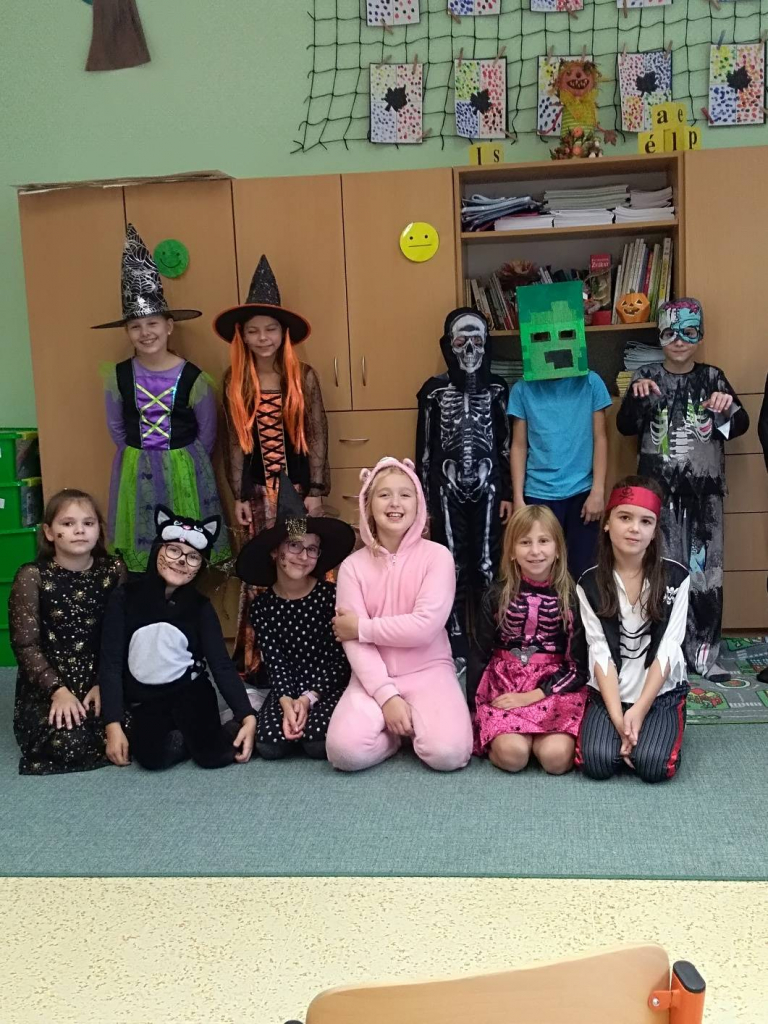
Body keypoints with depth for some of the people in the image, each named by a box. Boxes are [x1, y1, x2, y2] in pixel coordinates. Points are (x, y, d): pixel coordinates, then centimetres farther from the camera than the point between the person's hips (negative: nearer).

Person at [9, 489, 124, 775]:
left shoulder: (113, 571, 1)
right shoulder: (32, 576, -7)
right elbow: (25, 644, -9)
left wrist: (104, 684, -11)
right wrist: (58, 690, -17)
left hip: (100, 680, 3)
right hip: (45, 687, -2)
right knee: (71, 744, -25)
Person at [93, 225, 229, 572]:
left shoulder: (193, 378, -11)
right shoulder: (117, 376, -4)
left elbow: (207, 434, 0)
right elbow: (116, 428, 9)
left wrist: (181, 465, 5)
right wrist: (139, 458, 9)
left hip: (184, 472, -2)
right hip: (135, 474, 2)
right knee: (140, 553, 8)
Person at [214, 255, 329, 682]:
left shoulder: (304, 377, -4)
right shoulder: (235, 382, 1)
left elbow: (317, 436, -2)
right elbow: (235, 442, 3)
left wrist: (316, 490, -5)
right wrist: (239, 496, 1)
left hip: (298, 484, -1)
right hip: (258, 488, 1)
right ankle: (257, 659, 11)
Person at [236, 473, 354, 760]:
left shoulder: (331, 595, -6)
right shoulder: (262, 605, 0)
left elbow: (338, 658, -7)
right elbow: (274, 663, -6)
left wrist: (308, 698, -19)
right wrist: (286, 702, -24)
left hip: (328, 686, -2)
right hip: (286, 689, 2)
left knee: (319, 744, -27)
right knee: (269, 746, -23)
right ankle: (295, 718, 10)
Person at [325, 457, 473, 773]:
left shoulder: (436, 555, -6)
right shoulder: (353, 566, -1)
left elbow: (425, 626, -18)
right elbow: (354, 642, -7)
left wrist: (361, 627, -11)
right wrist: (386, 696, -18)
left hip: (428, 670, -1)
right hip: (374, 676, 1)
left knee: (447, 753, -26)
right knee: (345, 751, -25)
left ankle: (412, 720, 7)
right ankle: (394, 727, 6)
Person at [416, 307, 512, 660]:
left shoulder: (498, 388, 4)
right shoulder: (434, 390, 0)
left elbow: (508, 444, 7)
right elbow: (424, 448, 2)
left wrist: (508, 494, 2)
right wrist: (424, 501, 0)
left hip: (488, 490, 1)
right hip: (448, 492, -1)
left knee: (487, 565, 2)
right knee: (453, 567, 3)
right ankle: (457, 648, 11)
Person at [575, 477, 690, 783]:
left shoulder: (676, 578, -5)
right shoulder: (590, 584, -3)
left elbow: (668, 650, -8)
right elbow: (600, 653, -8)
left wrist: (639, 711, -16)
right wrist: (618, 717, -18)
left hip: (661, 692, -1)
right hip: (608, 693, 1)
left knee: (653, 765, -23)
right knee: (598, 761, -22)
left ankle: (658, 728, 11)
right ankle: (617, 727, 12)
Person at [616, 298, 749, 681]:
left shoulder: (712, 377, 4)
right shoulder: (646, 377, 3)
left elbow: (740, 426, -3)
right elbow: (625, 427, -5)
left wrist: (728, 409, -26)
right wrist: (636, 398, -25)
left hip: (704, 490, 1)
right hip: (659, 490, -1)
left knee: (704, 569, 1)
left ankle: (703, 653, 10)